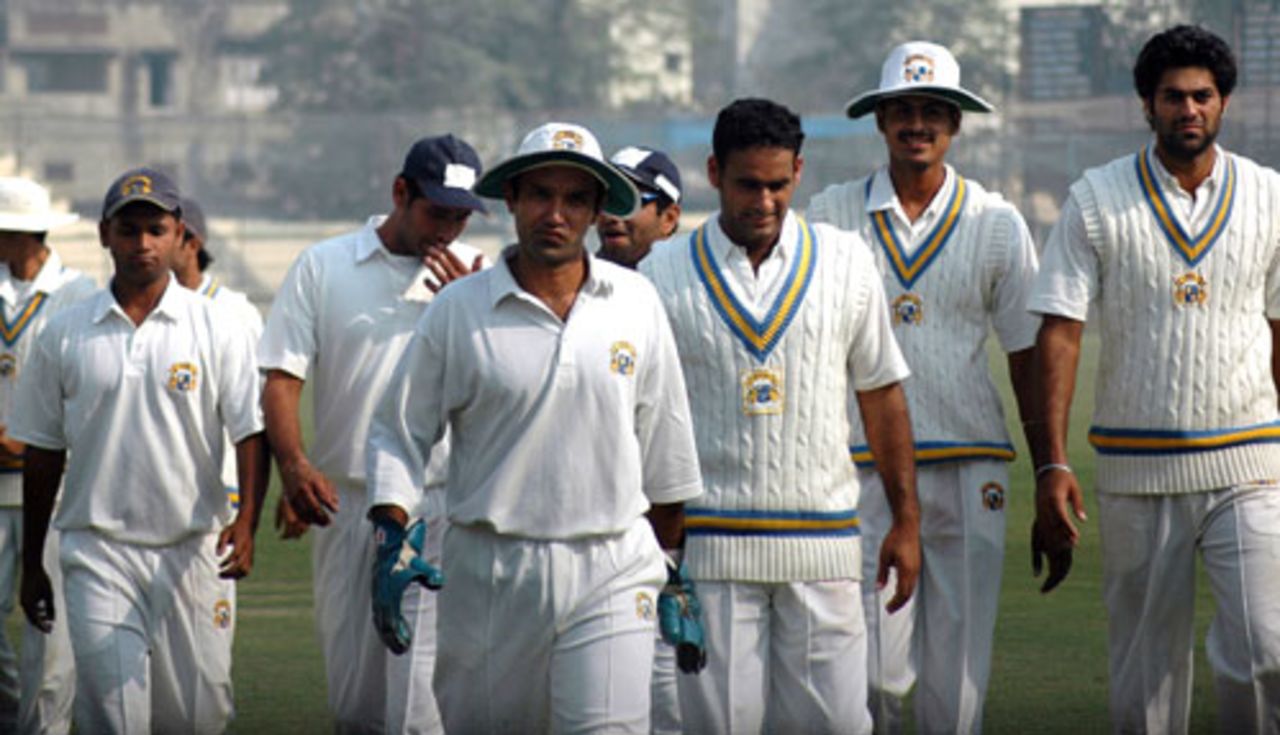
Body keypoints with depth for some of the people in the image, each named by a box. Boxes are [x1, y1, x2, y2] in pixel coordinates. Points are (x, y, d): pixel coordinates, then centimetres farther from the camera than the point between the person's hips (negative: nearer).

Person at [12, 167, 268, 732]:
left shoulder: (216, 329, 2)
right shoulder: (64, 335, 6)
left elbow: (251, 432, -3)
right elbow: (42, 453, 11)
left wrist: (245, 521, -21)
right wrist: (31, 565, 11)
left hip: (191, 550, 0)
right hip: (97, 552, 0)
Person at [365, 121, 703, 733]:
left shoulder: (635, 304, 6)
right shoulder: (457, 311, 0)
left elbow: (664, 443, 14)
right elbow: (398, 431, 6)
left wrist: (673, 566, 17)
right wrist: (391, 534, -7)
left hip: (611, 572, 0)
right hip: (490, 573, 0)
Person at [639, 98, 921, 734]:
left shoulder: (846, 262, 8)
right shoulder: (663, 275, 3)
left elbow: (882, 395, 13)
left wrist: (905, 521, 10)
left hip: (824, 542, 1)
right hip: (709, 541, -1)